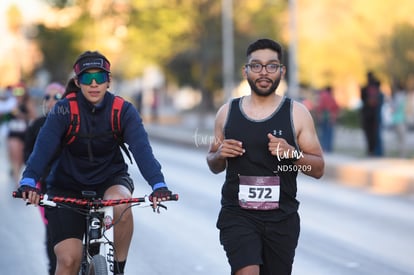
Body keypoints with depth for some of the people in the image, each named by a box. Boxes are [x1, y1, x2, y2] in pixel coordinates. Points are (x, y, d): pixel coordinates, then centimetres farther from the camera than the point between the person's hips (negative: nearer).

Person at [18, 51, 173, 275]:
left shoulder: (123, 110, -13)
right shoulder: (64, 110, -16)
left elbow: (141, 149, -26)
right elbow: (43, 147, -28)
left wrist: (158, 185, -42)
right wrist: (28, 182, -46)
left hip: (110, 179, 1)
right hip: (67, 185, -1)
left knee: (121, 203, -35)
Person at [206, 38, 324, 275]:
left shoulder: (297, 113, 0)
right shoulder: (228, 112, 6)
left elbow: (318, 169, 1)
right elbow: (214, 166, 17)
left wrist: (291, 153, -18)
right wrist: (220, 155, -6)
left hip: (282, 218, 1)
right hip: (237, 214, 0)